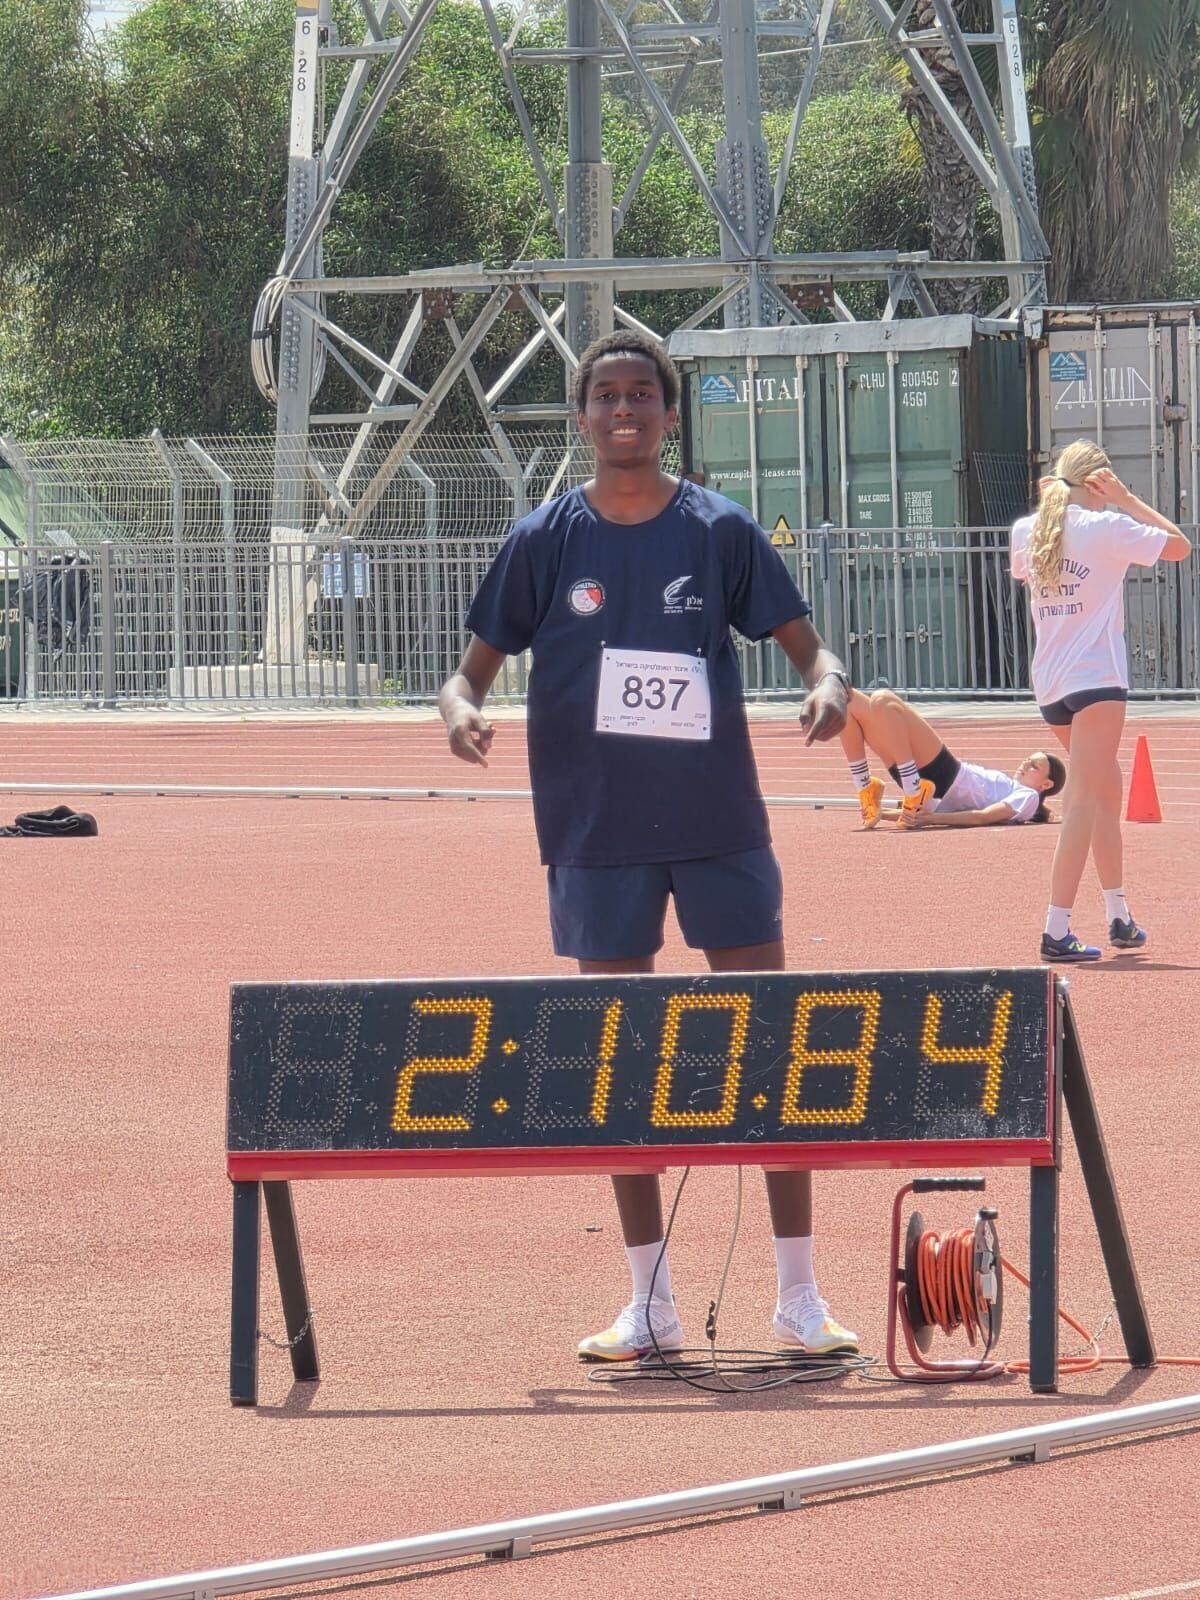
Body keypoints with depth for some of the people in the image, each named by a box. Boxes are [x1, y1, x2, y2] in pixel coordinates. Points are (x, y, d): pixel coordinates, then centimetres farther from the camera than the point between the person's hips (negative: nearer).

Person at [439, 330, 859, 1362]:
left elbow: (802, 639, 4)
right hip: (599, 836, 1)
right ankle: (650, 1304, 13)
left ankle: (800, 1297, 5)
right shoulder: (545, 542, 2)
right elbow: (477, 664, 6)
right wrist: (460, 707, -16)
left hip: (720, 828, -1)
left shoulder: (721, 532, 0)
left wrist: (829, 685, -18)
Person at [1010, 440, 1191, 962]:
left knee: (1107, 793, 21)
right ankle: (1057, 932, -16)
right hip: (1095, 679, -7)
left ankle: (1119, 918, 28)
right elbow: (1178, 545, -2)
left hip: (1049, 685, 7)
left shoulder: (1027, 531, 7)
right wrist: (1127, 500, 2)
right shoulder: (1105, 527, -10)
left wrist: (1049, 501, 22)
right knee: (1084, 802, -9)